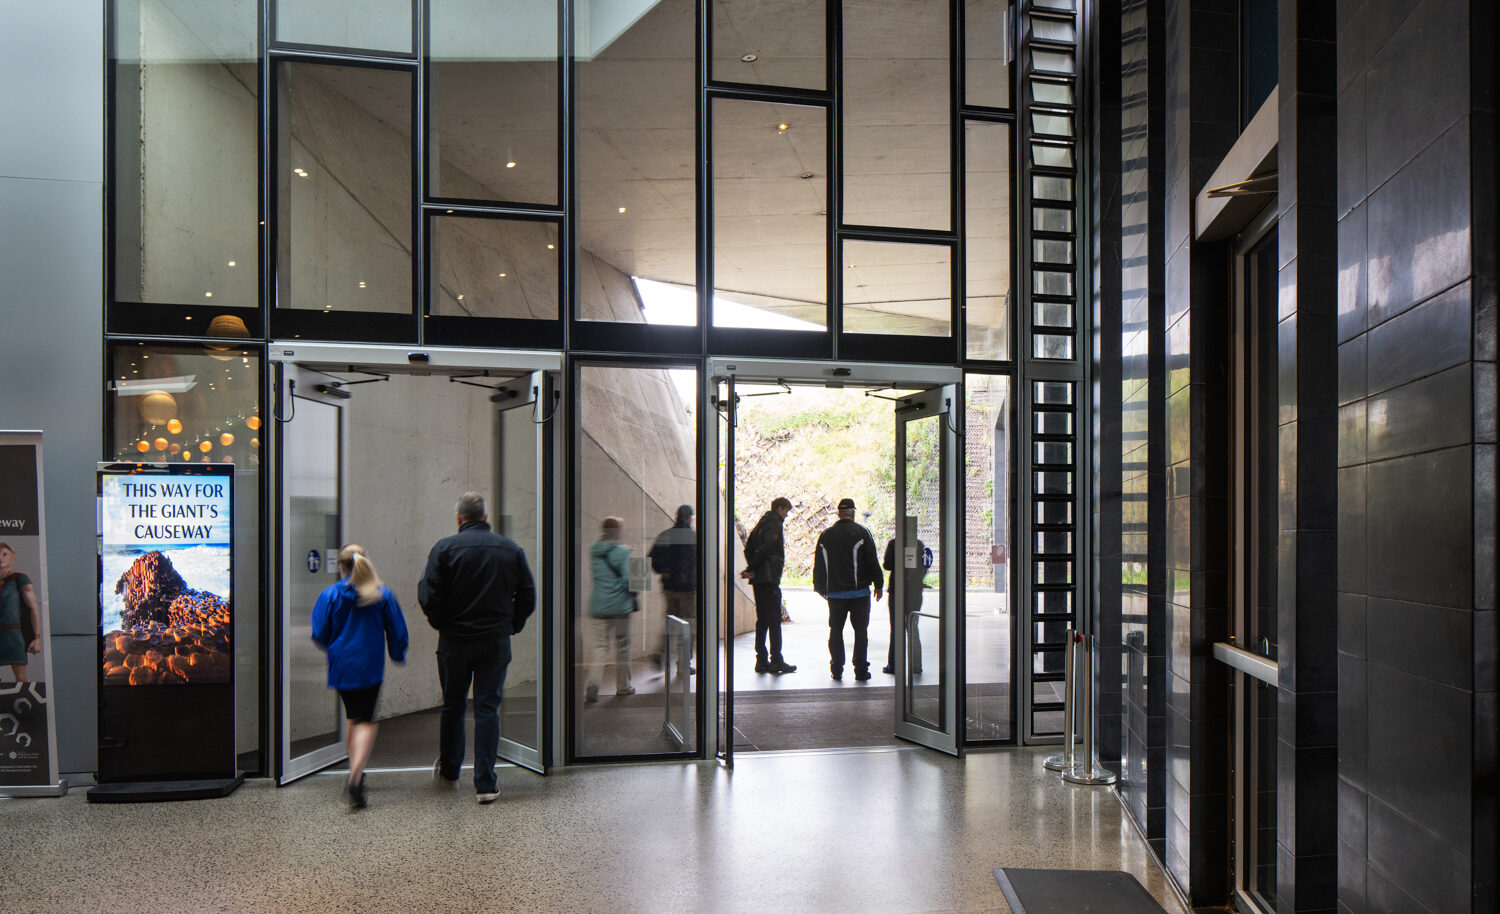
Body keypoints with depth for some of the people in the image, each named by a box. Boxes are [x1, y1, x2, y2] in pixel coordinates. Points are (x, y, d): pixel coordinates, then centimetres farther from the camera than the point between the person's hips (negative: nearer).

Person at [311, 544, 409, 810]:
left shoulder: (330, 595, -4)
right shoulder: (383, 595, -3)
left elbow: (319, 634, -1)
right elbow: (397, 633, 3)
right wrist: (398, 655, 22)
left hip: (341, 666, 2)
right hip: (371, 667, -2)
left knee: (354, 719, 18)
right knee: (365, 721, 0)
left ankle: (355, 775, 23)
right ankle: (356, 775, -20)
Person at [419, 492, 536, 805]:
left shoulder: (445, 547, -7)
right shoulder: (511, 549, 1)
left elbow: (428, 594, -11)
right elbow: (528, 596, 3)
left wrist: (439, 622, 5)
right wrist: (512, 625, 13)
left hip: (454, 640, -1)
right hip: (497, 641, 1)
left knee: (452, 706, 15)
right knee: (488, 709, 4)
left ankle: (448, 772, 31)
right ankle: (486, 784, 2)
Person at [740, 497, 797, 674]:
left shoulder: (761, 523, 18)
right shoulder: (776, 525, -9)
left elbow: (748, 548, 13)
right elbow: (764, 549, -20)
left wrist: (751, 569, 2)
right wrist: (751, 570, -12)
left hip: (758, 580, 9)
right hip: (769, 579, -9)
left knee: (762, 620, 11)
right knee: (774, 621, -5)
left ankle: (761, 660, 12)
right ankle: (776, 661, -4)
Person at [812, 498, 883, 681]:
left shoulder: (825, 535, 5)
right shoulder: (862, 533, -5)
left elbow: (818, 565, 9)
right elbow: (872, 561, -5)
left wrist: (820, 588, 19)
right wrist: (878, 584, 5)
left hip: (835, 593, 2)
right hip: (859, 591, -2)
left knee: (835, 630, 11)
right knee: (860, 630, 3)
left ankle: (836, 669, 10)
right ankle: (861, 670, 1)